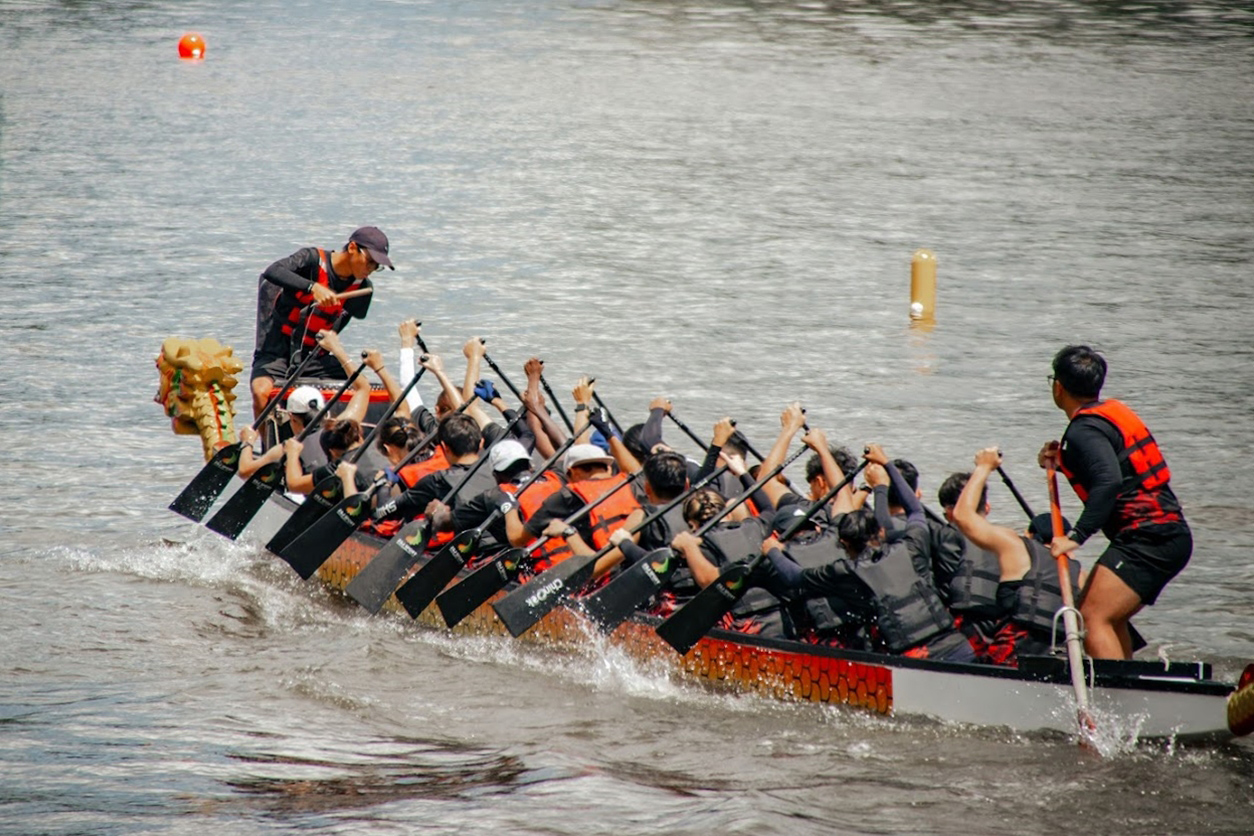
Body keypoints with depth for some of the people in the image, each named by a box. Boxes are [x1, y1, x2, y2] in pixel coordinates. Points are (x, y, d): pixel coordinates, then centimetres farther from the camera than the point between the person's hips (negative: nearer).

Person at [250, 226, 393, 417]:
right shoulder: (313, 260, -12)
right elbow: (272, 272, -31)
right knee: (262, 392, -31)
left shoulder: (362, 288, 2)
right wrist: (312, 287, -41)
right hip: (276, 351, -5)